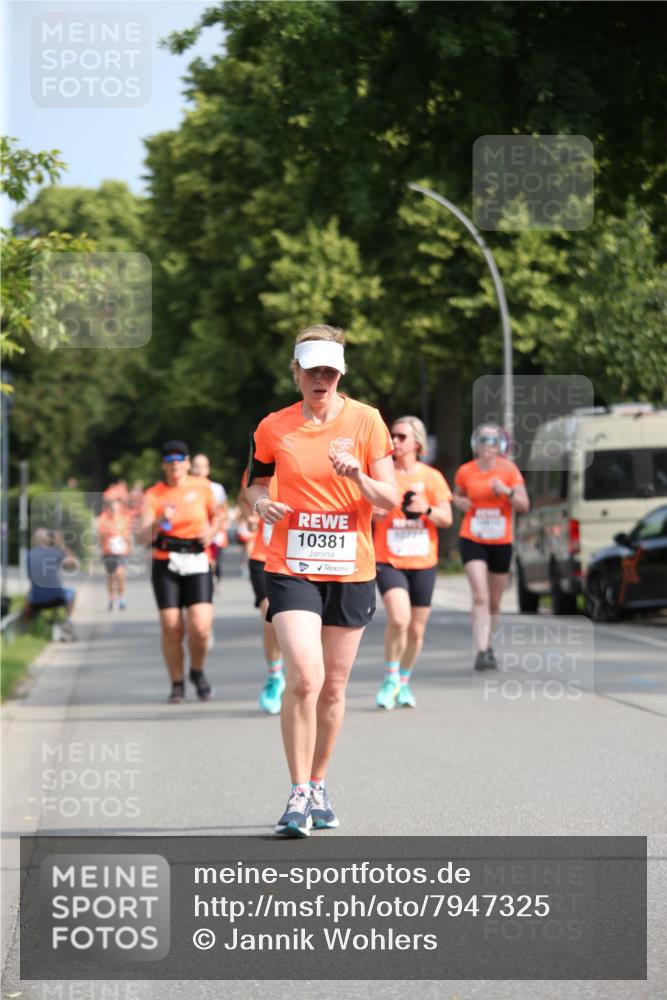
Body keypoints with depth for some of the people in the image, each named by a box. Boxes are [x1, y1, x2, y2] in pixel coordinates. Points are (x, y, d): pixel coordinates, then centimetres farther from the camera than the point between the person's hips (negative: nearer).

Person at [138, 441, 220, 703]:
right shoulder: (153, 495, -2)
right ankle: (177, 684, 13)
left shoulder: (202, 487, 3)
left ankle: (197, 671, 16)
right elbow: (142, 538, -12)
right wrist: (159, 522, -31)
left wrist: (211, 532, 0)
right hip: (166, 565, 0)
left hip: (197, 564, 0)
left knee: (200, 627, -13)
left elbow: (216, 515, 22)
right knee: (171, 629, -4)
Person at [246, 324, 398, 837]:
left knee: (333, 687, 9)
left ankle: (318, 786, 27)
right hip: (291, 569, -1)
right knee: (304, 678, -18)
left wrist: (357, 474, -20)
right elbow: (256, 482, 16)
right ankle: (299, 795, -11)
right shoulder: (274, 428, 2)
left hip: (351, 571, 1)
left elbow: (389, 500, -1)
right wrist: (262, 502, -7)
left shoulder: (366, 420, 0)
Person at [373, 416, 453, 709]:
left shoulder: (431, 477, 4)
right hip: (388, 560, -2)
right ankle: (390, 678, -6)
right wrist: (372, 514, -14)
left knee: (416, 629, 7)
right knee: (399, 617, -24)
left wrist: (427, 509, -18)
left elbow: (446, 518, 2)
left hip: (423, 563, 2)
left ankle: (404, 682, 29)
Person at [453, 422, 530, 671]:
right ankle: (481, 652, -22)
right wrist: (460, 502, -5)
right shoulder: (465, 471, -2)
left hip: (501, 542, 2)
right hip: (472, 540, -2)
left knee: (494, 601, 13)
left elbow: (524, 506, -6)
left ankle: (487, 644, 37)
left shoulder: (509, 470, -4)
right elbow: (457, 495, 18)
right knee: (480, 597, -18)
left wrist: (506, 491, -24)